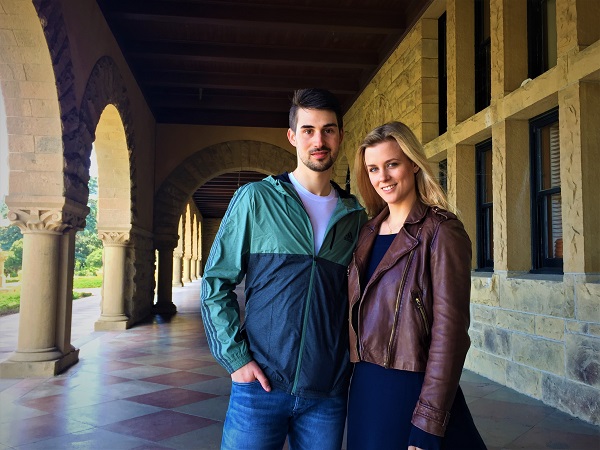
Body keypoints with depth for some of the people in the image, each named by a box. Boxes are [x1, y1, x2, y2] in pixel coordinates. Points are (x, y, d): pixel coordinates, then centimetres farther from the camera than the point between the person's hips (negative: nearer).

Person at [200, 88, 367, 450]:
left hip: (329, 393, 3)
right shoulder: (256, 199, -2)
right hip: (261, 384, -2)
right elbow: (216, 283, -2)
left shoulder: (356, 216, 6)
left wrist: (353, 360, 4)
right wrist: (236, 359, -9)